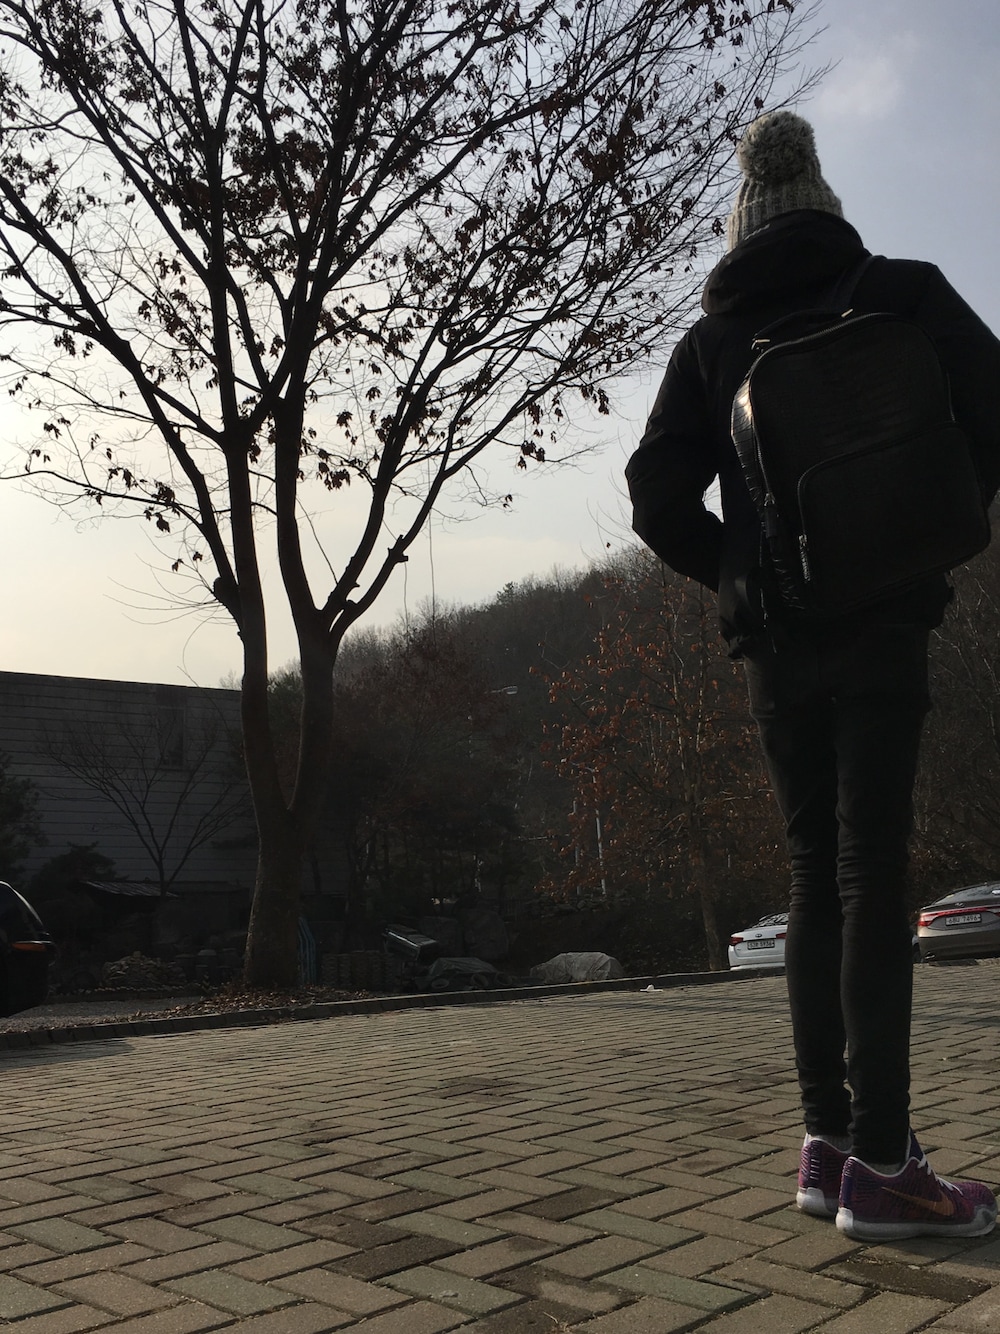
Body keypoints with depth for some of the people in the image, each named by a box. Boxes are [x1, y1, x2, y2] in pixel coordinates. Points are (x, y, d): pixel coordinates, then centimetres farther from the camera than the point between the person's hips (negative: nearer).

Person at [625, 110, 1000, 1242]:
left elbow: (659, 501, 3)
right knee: (872, 873, -5)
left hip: (773, 643, 3)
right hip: (880, 626, -3)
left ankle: (826, 1138, 9)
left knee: (816, 875, 8)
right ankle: (878, 1163, -6)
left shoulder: (710, 339, 10)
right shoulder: (904, 292, 5)